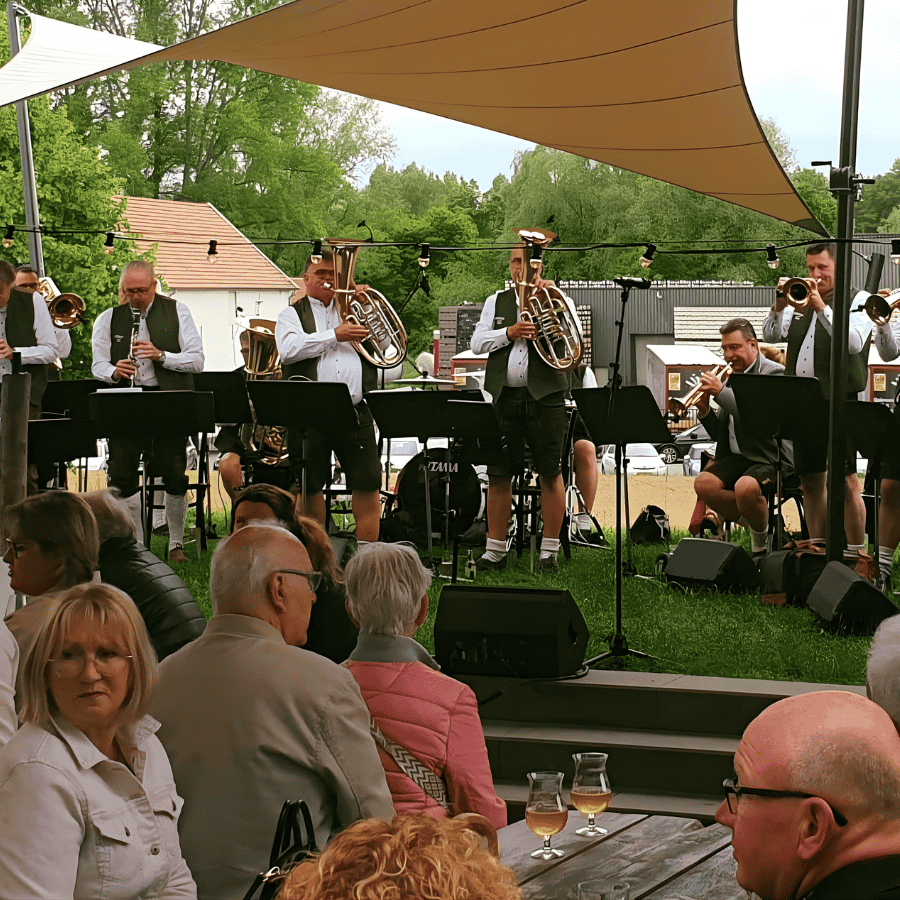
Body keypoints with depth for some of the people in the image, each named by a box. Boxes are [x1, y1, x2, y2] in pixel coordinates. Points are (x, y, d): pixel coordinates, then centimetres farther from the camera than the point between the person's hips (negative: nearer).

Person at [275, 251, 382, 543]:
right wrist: (334, 336, -12)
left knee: (368, 483, -3)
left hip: (355, 410, 2)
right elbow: (289, 349, -9)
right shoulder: (292, 314, 11)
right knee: (310, 486, 3)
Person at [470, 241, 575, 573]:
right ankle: (495, 550, 10)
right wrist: (509, 333, -8)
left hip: (545, 396, -2)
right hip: (505, 396, 2)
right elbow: (477, 343, 7)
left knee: (551, 474, -2)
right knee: (498, 474, 2)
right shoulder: (496, 302, 16)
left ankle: (549, 551, 5)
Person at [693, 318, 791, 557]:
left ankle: (763, 537, -5)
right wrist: (705, 411, -4)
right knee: (703, 483, -20)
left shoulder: (774, 373, -6)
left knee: (745, 487, -36)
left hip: (771, 457, -7)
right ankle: (754, 522, 2)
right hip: (738, 456, 7)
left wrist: (721, 392, -22)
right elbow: (720, 431, 17)